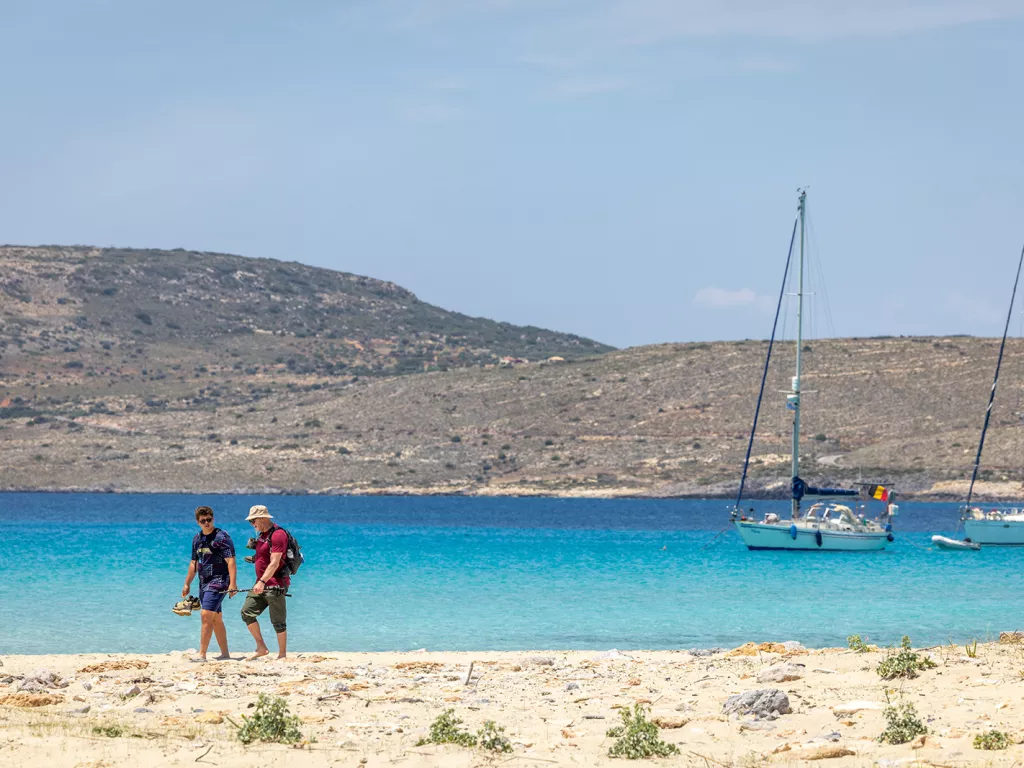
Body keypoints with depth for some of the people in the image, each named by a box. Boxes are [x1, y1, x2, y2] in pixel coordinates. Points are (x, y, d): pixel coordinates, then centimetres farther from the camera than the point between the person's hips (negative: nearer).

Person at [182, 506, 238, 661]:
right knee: (216, 619, 13)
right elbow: (194, 562, 23)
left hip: (218, 581, -8)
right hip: (204, 583, 8)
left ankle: (202, 654, -21)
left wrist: (232, 583, -25)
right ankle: (225, 654, 20)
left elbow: (230, 561, -16)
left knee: (206, 615, -18)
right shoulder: (197, 539, 14)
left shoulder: (222, 537, -10)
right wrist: (187, 584, 22)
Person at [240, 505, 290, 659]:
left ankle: (282, 654, 6)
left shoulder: (278, 535, -16)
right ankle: (261, 648, 5)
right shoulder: (261, 534, 16)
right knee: (247, 612, -1)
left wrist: (262, 582, -32)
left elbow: (274, 563, -24)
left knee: (278, 621, -3)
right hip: (261, 584, 9)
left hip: (275, 585, -9)